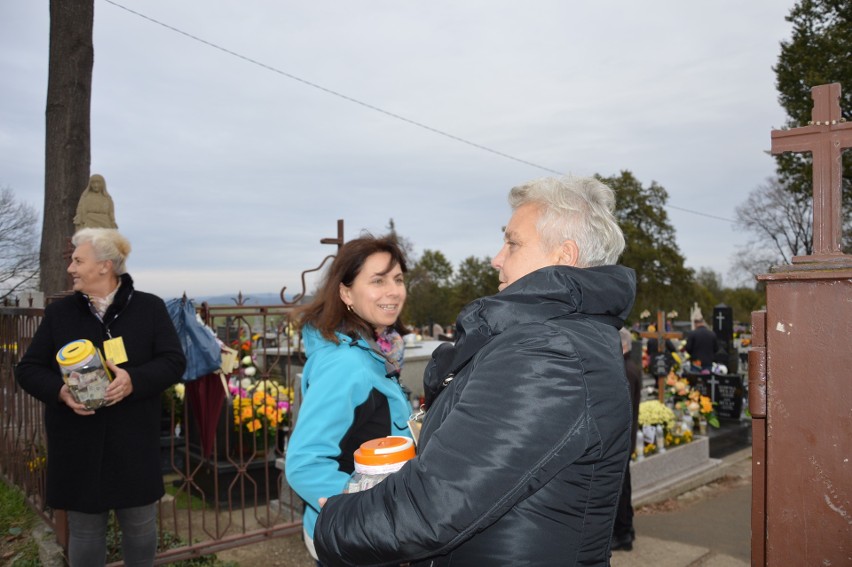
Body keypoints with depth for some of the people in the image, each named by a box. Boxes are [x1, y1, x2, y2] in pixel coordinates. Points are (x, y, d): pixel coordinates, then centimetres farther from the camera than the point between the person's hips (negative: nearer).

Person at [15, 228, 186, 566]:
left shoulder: (149, 308, -2)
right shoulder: (59, 312, 4)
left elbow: (174, 361, -5)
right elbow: (28, 369, 6)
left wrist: (134, 380, -23)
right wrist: (60, 390, -15)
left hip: (133, 442, -1)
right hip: (77, 445, 1)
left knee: (140, 524, 13)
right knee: (84, 529, 14)